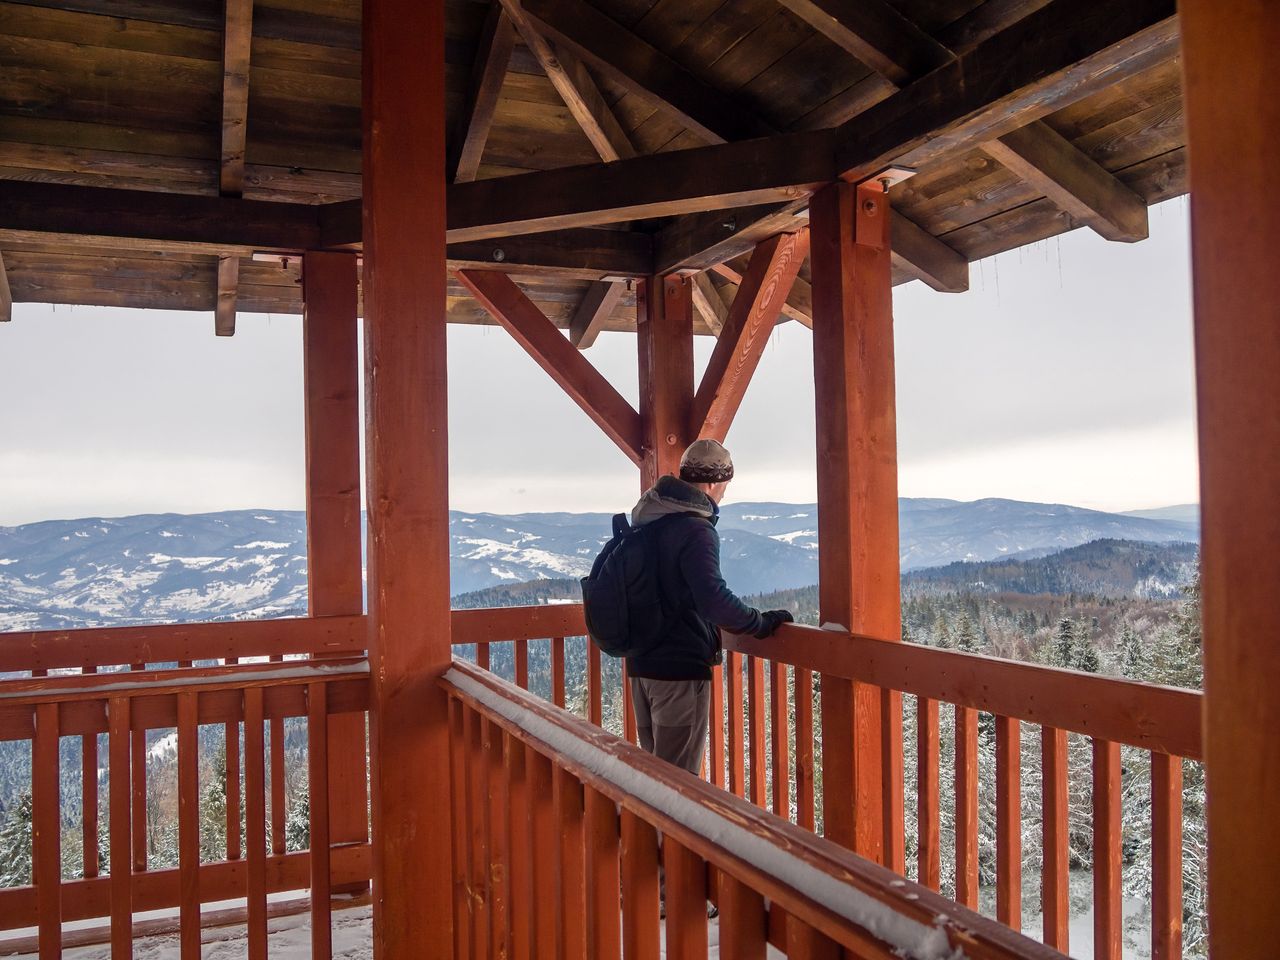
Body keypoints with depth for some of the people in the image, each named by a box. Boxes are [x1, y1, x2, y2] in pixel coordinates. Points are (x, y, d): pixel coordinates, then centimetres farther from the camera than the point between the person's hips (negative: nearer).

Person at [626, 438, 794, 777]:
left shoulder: (646, 517, 10)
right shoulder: (695, 529, -18)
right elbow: (714, 600, -28)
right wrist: (763, 622, -14)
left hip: (641, 664, 9)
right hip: (681, 667, -9)